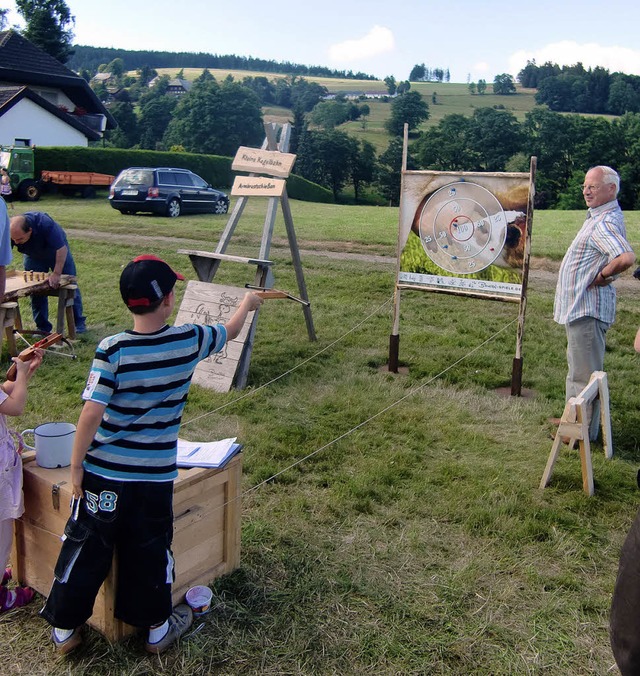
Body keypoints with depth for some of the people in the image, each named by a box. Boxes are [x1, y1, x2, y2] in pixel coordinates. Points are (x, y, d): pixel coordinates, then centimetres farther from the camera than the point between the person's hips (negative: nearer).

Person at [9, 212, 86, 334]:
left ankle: (79, 323, 16)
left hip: (57, 251, -3)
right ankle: (43, 327, 9)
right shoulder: (11, 230, -32)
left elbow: (62, 248, -38)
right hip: (34, 257, 3)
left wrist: (56, 274, -39)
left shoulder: (46, 224, -43)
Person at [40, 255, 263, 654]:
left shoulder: (112, 350, -15)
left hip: (103, 473, -1)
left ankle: (64, 630, 33)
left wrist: (76, 465, -5)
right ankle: (158, 628, 35)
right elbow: (231, 331, 12)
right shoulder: (190, 341, -9)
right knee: (151, 551, 18)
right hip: (156, 475, 1)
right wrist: (247, 303, 32)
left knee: (86, 549, 16)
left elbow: (92, 413, -18)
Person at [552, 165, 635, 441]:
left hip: (588, 309, -11)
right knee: (579, 369, 22)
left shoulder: (606, 222, -20)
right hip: (579, 306, 11)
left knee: (585, 372, -2)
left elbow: (627, 258, -37)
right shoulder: (597, 217, 13)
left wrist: (601, 277, -23)